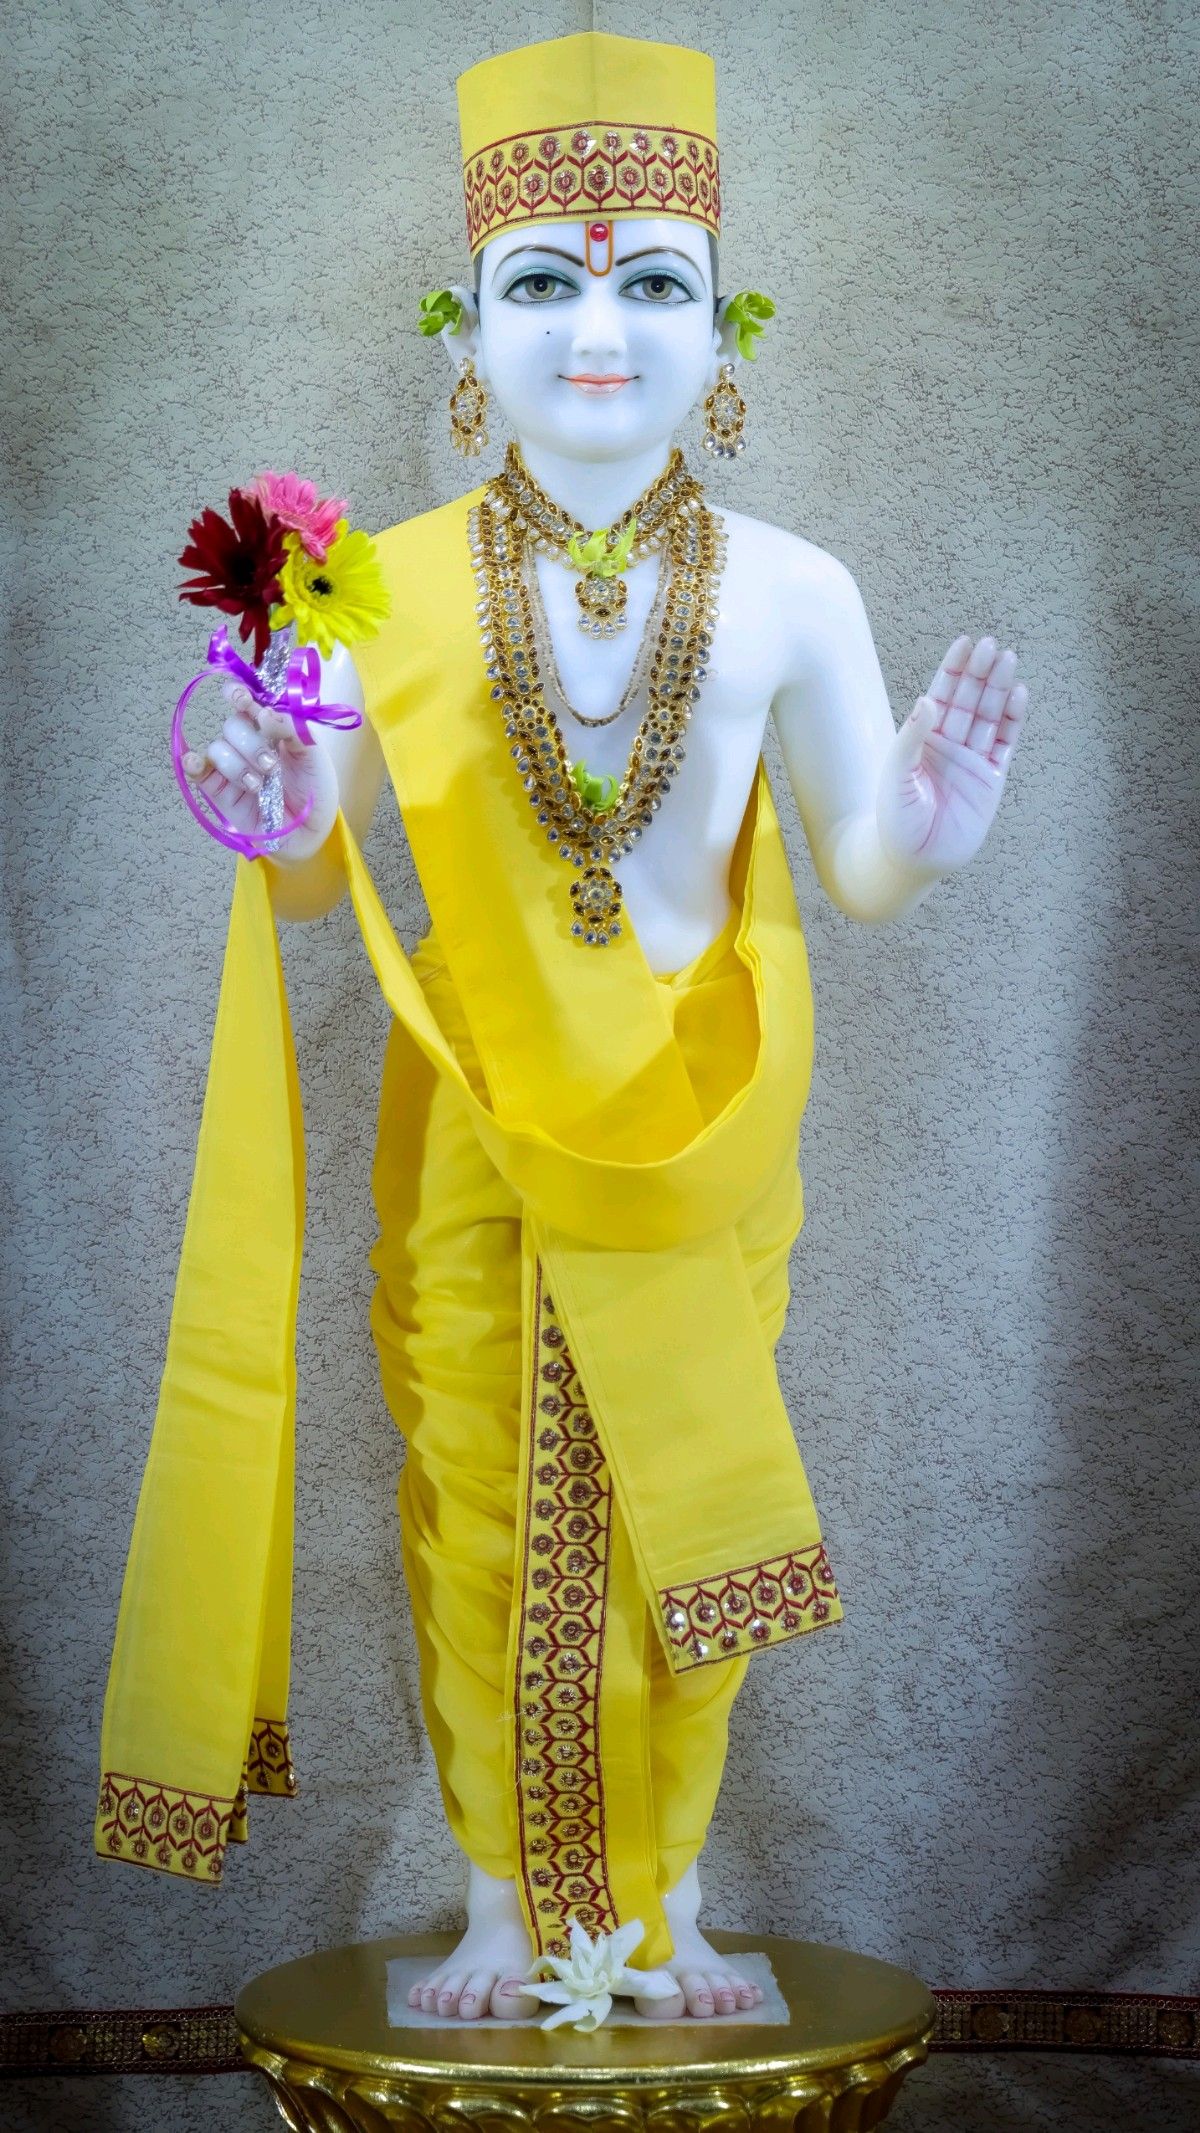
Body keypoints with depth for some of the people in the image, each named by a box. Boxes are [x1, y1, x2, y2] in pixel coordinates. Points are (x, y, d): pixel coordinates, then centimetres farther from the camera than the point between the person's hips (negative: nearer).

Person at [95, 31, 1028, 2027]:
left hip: (701, 1124, 0)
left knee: (685, 1516, 10)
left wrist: (928, 827, -23)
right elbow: (313, 886, 0)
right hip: (474, 1118, 0)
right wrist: (278, 837, -23)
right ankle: (500, 1910, 31)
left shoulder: (789, 592, -10)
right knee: (481, 1514, 11)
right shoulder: (386, 592, -9)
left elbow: (863, 880, -1)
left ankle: (672, 1904, 32)